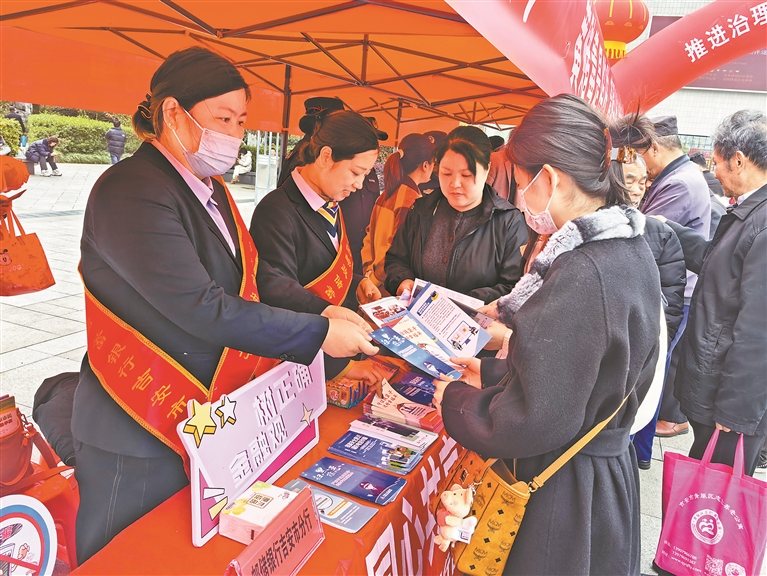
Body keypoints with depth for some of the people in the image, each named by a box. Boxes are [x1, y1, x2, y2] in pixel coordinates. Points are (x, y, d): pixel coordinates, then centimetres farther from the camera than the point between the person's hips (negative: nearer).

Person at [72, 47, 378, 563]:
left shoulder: (211, 190, 9)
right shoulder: (129, 192, -21)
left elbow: (255, 274, 7)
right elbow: (203, 309, -28)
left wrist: (323, 313, -9)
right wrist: (319, 334, -23)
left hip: (208, 419, 8)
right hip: (137, 441, -8)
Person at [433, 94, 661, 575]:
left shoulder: (580, 275, -30)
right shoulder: (630, 249, 1)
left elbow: (535, 420, -26)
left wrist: (456, 400, -11)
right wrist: (493, 373, 11)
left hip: (566, 495, -9)